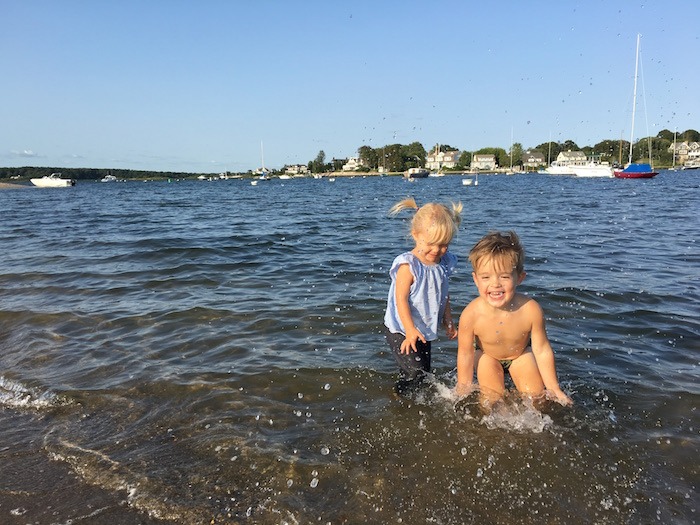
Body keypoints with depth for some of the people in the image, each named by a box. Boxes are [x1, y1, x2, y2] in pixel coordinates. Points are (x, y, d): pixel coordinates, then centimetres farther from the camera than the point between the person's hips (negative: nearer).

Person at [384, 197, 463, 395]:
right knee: (415, 371, -14)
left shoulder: (444, 263, 0)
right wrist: (410, 330, -30)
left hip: (424, 330, 7)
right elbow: (401, 299, -24)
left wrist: (447, 320, 16)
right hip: (401, 330, -7)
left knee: (423, 370, 17)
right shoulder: (408, 266, -23)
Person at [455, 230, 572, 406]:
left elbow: (542, 350, -22)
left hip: (520, 354, 1)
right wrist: (464, 391, -10)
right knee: (491, 400, -4)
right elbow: (465, 354, -21)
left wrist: (554, 390, -12)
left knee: (536, 396, 1)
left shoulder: (530, 310, -37)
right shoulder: (471, 314, -38)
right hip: (488, 356, -1)